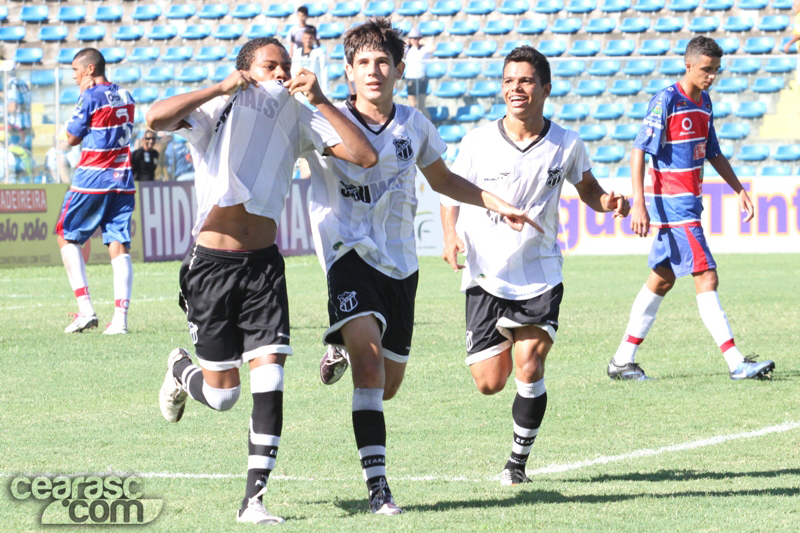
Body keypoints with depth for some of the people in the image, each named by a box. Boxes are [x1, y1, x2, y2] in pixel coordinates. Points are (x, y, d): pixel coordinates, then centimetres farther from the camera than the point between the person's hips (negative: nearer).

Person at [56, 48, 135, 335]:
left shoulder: (90, 97, -10)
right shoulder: (125, 96, 10)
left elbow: (72, 138, -3)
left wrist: (82, 95, 1)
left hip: (92, 178, -6)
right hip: (123, 179, 6)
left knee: (67, 237, 8)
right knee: (119, 246, 2)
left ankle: (86, 309, -4)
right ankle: (120, 316, -10)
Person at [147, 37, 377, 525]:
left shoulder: (298, 118, 5)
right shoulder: (218, 110, -5)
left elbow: (365, 156, -5)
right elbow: (158, 118, -24)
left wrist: (319, 99, -9)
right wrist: (222, 88, -22)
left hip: (264, 264, 3)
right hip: (213, 264, -3)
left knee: (270, 374, -12)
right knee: (222, 394, 2)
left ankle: (254, 498, -8)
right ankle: (182, 370, 39)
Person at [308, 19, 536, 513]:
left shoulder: (415, 125, 7)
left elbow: (443, 180, 22)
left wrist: (500, 204, 14)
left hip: (401, 263, 5)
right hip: (352, 255, -5)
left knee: (387, 387, 12)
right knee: (369, 359, -26)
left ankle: (343, 349, 47)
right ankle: (377, 485, -26)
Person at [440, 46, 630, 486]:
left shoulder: (566, 145, -2)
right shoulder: (479, 142, -5)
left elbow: (587, 189, 15)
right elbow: (450, 194, 4)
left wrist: (608, 202, -9)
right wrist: (451, 236, -16)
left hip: (541, 276, 0)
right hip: (486, 278, 0)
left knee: (529, 370, -15)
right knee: (489, 382, -1)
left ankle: (518, 461, 4)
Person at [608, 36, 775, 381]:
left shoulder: (704, 103, 12)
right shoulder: (666, 101, -13)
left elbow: (713, 154, 24)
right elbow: (639, 152, -16)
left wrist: (739, 190, 18)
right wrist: (639, 204, -22)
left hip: (689, 203, 9)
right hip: (672, 206, -9)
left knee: (663, 278, 13)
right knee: (706, 278, -13)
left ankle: (623, 361, 20)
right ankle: (736, 363, -15)